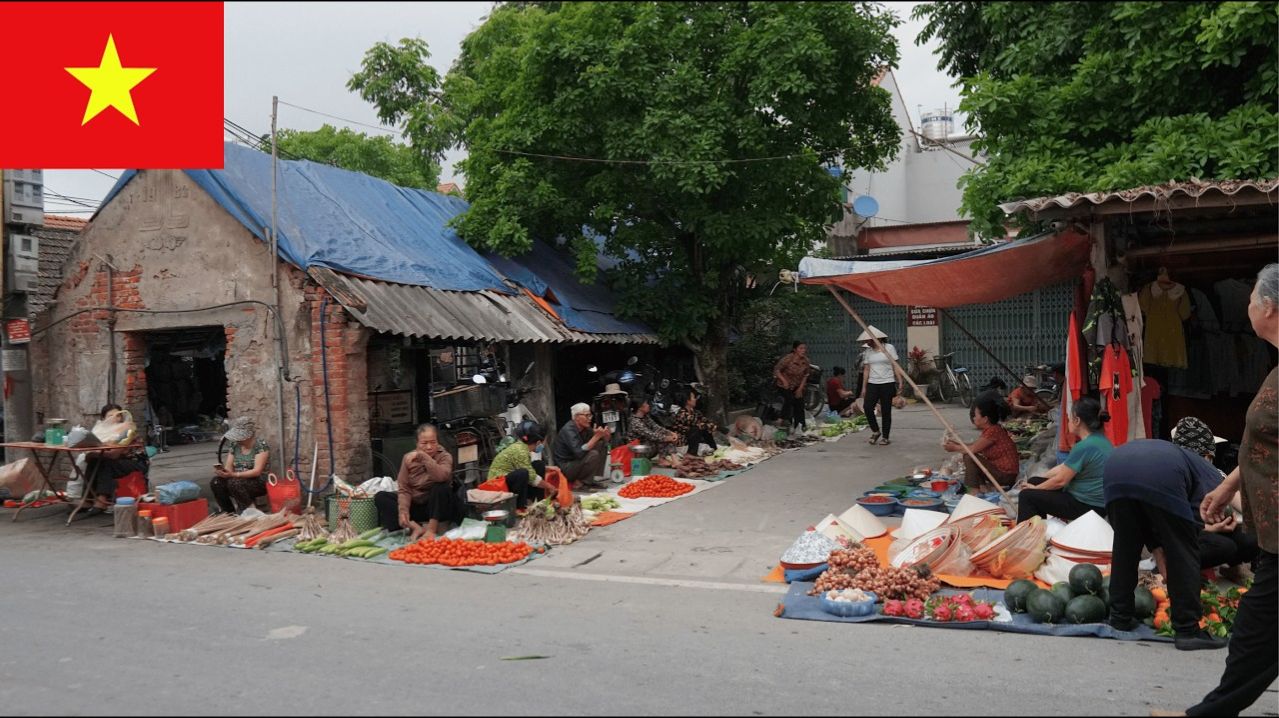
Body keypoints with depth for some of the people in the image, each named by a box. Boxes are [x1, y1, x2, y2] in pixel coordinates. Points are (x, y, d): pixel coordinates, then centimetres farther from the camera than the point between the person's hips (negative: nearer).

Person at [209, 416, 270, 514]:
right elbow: (228, 468, 3)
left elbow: (257, 471, -20)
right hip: (239, 480, 6)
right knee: (216, 482, -20)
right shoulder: (235, 446, 6)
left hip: (259, 483, -6)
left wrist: (233, 475, -31)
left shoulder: (261, 446, -12)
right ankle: (230, 513, -5)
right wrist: (221, 471, -22)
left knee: (234, 482, -33)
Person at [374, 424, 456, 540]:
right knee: (380, 497, -14)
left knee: (442, 487, -33)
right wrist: (403, 510, -23)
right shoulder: (408, 458, -1)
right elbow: (404, 489, -6)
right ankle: (414, 526, -29)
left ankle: (431, 529, -32)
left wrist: (424, 457, -37)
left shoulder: (444, 456, -9)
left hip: (436, 506, -3)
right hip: (415, 506, 4)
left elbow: (441, 477, -32)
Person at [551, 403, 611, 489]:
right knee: (593, 454, -27)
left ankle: (596, 478, 0)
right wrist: (596, 436, -31)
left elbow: (604, 443, 10)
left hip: (578, 462, 9)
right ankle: (580, 482, -10)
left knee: (602, 445, 3)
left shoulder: (585, 429, 3)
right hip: (565, 468, -9)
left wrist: (605, 436, -14)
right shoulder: (568, 430, -22)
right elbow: (579, 453, -33)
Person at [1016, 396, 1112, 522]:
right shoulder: (1098, 439, 6)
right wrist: (1035, 484, 13)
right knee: (1034, 482, 15)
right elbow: (1064, 467, 12)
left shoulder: (1084, 447, -25)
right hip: (1093, 498, 9)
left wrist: (1035, 488, 0)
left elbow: (1060, 480, -17)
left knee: (1027, 496, -3)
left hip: (1088, 506, -9)